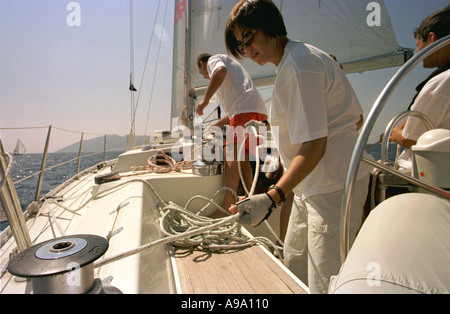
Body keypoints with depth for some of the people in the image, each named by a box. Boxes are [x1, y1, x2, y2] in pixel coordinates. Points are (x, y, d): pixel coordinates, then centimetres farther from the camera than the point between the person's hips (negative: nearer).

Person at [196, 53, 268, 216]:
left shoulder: (213, 59, 13)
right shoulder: (230, 64, 39)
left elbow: (220, 70, -17)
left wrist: (205, 98, -15)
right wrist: (218, 125, 39)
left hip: (247, 109, -10)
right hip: (259, 111, 10)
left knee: (231, 156, -18)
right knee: (242, 157, 14)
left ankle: (227, 207, -25)